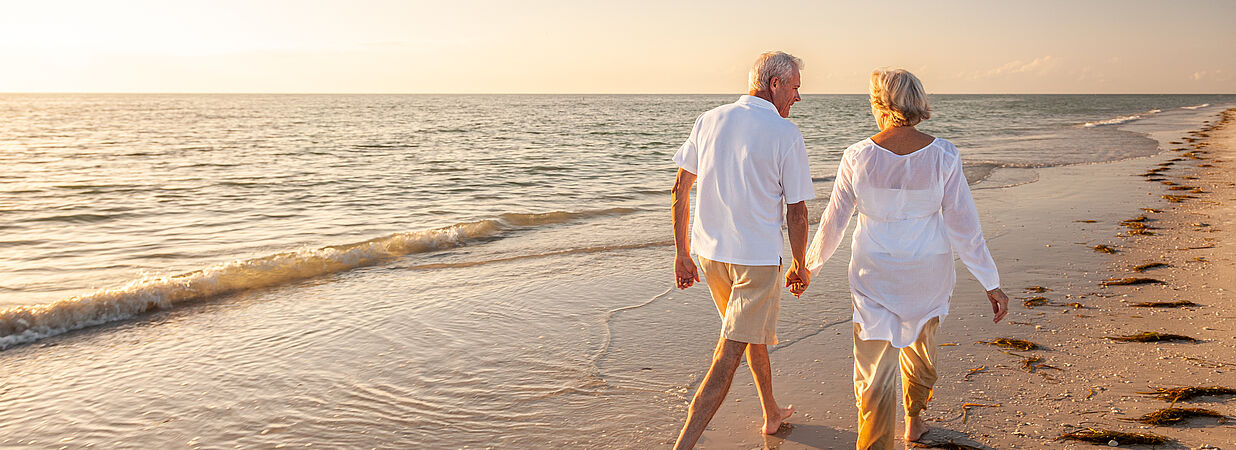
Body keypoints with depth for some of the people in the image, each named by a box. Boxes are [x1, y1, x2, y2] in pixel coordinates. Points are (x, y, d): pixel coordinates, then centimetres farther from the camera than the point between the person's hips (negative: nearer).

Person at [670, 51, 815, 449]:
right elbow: (796, 211, -8)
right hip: (757, 257, -6)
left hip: (709, 252, 6)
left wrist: (682, 254, 12)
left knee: (756, 332, 25)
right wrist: (800, 266, 7)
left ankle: (772, 414, 42)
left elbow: (679, 190, 5)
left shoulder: (709, 120, 3)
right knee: (729, 355, -2)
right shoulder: (786, 134, -10)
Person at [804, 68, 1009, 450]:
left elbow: (833, 220, -4)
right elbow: (964, 225, -11)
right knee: (919, 343, 28)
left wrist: (810, 264, 12)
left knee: (874, 367, 3)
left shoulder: (858, 156, -14)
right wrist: (991, 284, -2)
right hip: (927, 271, 2)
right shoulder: (942, 155, -14)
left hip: (874, 273, -2)